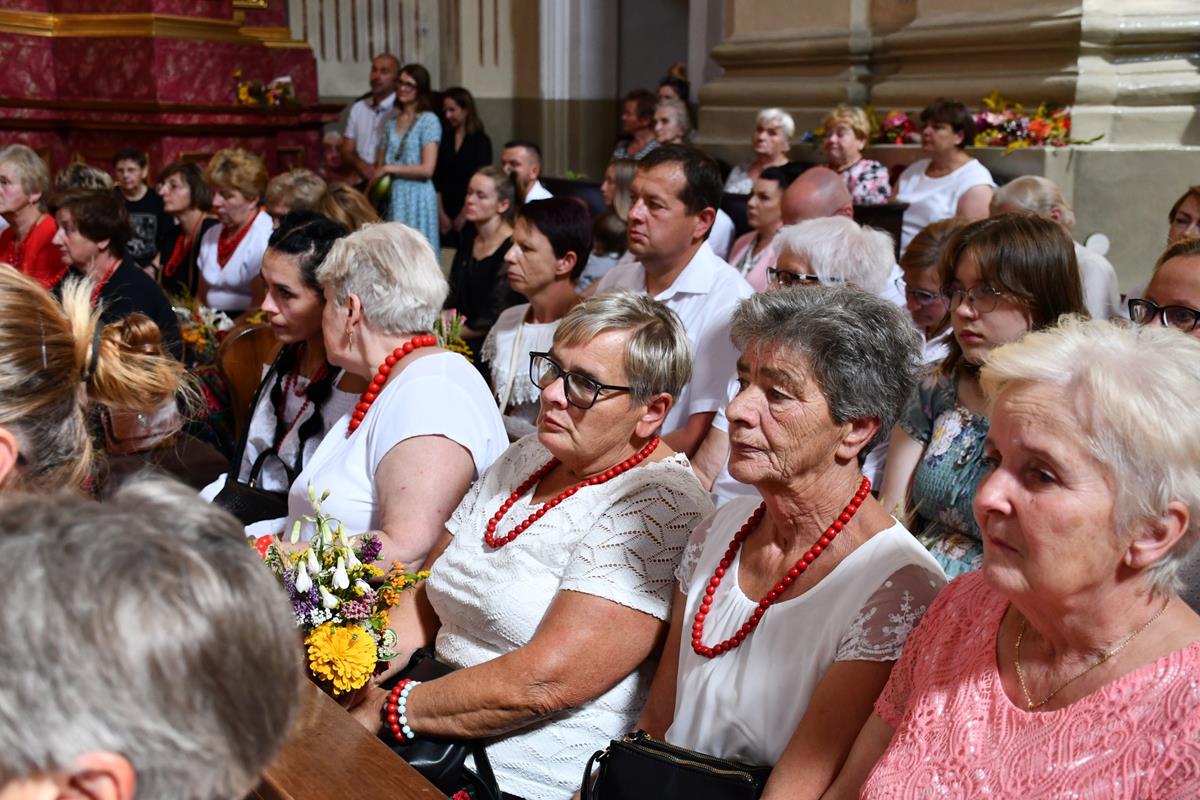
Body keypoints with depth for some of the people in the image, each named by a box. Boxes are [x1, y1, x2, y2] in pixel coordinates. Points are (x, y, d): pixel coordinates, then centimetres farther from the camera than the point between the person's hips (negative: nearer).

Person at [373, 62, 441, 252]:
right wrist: (368, 193, -1)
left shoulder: (429, 120, -5)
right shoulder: (391, 120, 13)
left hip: (417, 197, -5)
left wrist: (389, 169, -7)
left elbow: (427, 169, -13)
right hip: (392, 196, 5)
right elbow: (380, 165, 13)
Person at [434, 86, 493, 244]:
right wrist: (441, 214, -2)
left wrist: (463, 216, -6)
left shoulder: (481, 141, 1)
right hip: (446, 211, 3)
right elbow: (437, 180, 6)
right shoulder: (444, 139, 10)